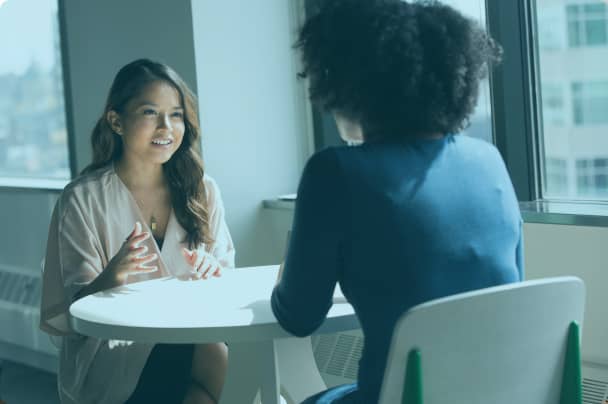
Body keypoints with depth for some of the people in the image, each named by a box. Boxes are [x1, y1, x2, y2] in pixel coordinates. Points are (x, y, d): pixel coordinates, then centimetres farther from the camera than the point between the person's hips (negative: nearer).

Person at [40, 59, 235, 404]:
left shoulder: (201, 190, 8)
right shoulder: (83, 200, -3)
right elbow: (76, 308, -4)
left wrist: (213, 273, -12)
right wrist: (113, 275, -25)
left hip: (191, 341, 4)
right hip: (112, 354, -4)